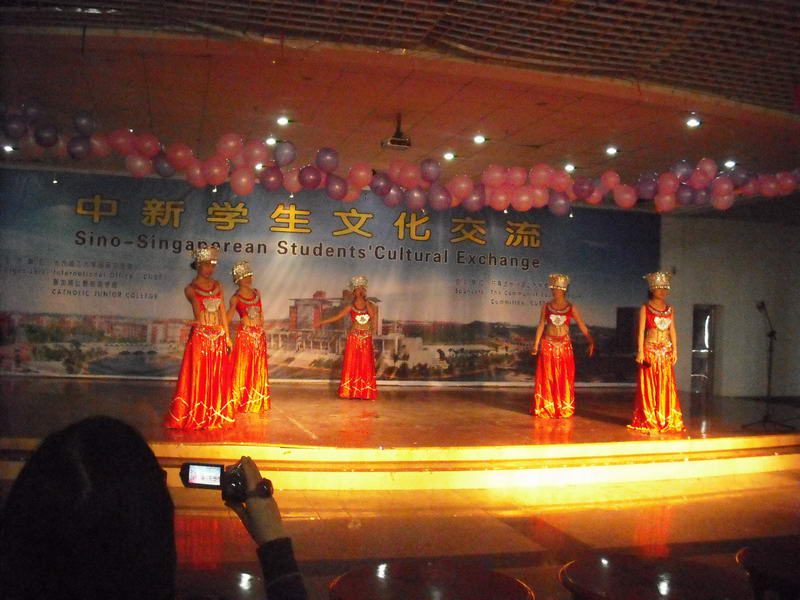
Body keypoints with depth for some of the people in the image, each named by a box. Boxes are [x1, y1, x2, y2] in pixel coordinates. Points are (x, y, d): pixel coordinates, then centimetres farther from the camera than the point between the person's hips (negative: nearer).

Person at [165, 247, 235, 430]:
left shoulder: (218, 286, 13)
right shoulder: (191, 288, 0)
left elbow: (222, 312, 12)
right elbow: (198, 310, -16)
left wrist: (227, 336, 10)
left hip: (219, 337, 4)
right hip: (200, 336, -4)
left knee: (217, 377, 7)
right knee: (198, 376, -3)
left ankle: (216, 416, 16)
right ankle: (195, 417, 6)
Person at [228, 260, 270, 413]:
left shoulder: (257, 293, 11)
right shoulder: (236, 298, -3)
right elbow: (229, 317, -14)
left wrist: (263, 332, 11)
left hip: (259, 334, 5)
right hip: (244, 334, -5)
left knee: (258, 369, 8)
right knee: (242, 368, -2)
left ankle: (256, 402, 16)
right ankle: (240, 402, 5)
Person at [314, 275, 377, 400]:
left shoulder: (370, 305, 3)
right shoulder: (350, 307, 1)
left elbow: (373, 316, -14)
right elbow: (337, 317, 1)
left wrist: (366, 302, -10)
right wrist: (321, 322, -2)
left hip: (366, 340, 1)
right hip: (353, 339, -1)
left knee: (366, 365, 1)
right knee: (351, 364, 0)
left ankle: (366, 392, 6)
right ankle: (349, 391, 7)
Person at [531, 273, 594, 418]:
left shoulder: (571, 308, 0)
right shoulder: (546, 306, 3)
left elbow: (583, 326, -3)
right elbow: (541, 326, 5)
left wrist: (591, 341, -13)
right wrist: (536, 345, 0)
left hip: (564, 346, 0)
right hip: (547, 345, 0)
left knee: (564, 379, 3)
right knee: (547, 378, 2)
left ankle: (564, 409, 14)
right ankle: (545, 409, 13)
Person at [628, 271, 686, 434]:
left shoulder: (670, 309, 11)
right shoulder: (645, 308, 0)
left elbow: (672, 331, 12)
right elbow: (641, 331, -4)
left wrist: (675, 351, 6)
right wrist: (640, 351, -11)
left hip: (666, 351, 4)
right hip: (650, 350, -4)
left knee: (667, 386, 4)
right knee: (649, 386, -1)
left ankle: (667, 419, 12)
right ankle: (649, 420, 6)